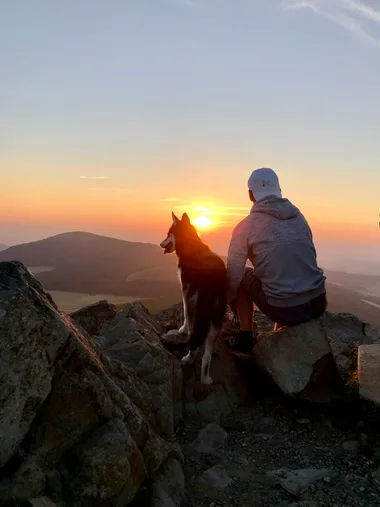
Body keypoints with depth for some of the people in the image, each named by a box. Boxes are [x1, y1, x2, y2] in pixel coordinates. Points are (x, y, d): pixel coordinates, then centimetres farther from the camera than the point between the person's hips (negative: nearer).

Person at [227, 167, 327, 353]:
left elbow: (233, 276, -1)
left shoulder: (245, 226, -3)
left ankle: (246, 336, 20)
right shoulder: (299, 216, 10)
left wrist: (232, 304, 19)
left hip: (284, 309, -4)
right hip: (317, 304, 5)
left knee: (242, 276, 18)